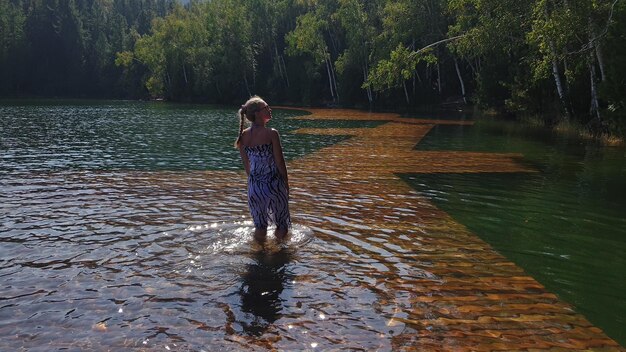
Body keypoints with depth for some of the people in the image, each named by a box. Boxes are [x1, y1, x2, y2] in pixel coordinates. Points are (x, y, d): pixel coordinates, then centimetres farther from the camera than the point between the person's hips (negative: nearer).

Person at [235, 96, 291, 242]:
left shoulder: (243, 136, -1)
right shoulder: (271, 133, -15)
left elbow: (246, 165, 7)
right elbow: (280, 163, -11)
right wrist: (286, 184, 3)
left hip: (254, 187, 5)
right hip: (274, 185, -5)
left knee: (259, 226, 18)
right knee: (281, 225, 13)